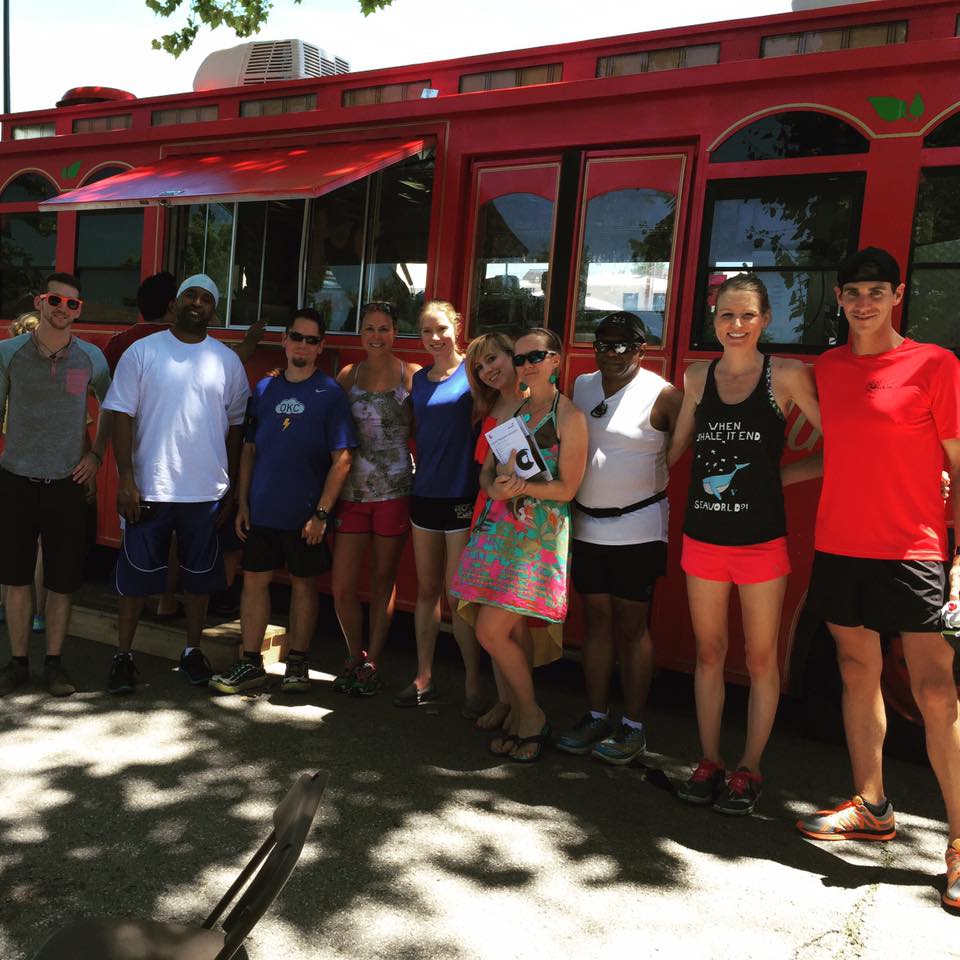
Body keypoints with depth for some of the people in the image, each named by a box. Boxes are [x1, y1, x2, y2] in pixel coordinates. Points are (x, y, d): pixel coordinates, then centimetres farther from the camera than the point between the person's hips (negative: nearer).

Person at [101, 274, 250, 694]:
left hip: (207, 490, 2)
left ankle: (193, 651, 26)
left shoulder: (227, 361, 6)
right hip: (149, 487, -2)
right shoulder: (143, 352, -1)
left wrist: (233, 484, 8)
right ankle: (123, 656, 20)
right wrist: (126, 478, -10)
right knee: (136, 575, 6)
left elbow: (235, 424, 9)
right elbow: (122, 416, -3)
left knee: (200, 575, 11)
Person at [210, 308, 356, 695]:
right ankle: (251, 664, 17)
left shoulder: (330, 393, -5)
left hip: (305, 514, -4)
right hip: (261, 510, 4)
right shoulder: (264, 388, 8)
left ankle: (297, 663, 20)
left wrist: (321, 512, -14)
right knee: (254, 579, 6)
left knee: (304, 584, 8)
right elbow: (249, 449, 11)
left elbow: (341, 460, -9)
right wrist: (242, 503, 6)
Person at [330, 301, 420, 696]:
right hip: (352, 492, 2)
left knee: (383, 581, 9)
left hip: (394, 491, -2)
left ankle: (372, 662, 24)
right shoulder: (348, 375, 8)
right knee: (342, 587, 2)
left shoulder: (412, 375, 0)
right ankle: (355, 656, 25)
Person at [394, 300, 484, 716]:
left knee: (457, 595, -2)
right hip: (424, 494, 5)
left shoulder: (472, 373, -6)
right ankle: (423, 678, 23)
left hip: (461, 496, -5)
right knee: (426, 590, 12)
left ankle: (473, 685, 12)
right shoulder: (419, 378, 10)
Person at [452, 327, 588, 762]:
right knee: (499, 632, 4)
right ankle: (518, 718, 21)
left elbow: (567, 488, -8)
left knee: (492, 631, -11)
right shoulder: (512, 412, 16)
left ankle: (531, 716, 10)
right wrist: (497, 488, -8)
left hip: (539, 531, -6)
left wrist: (521, 486, -19)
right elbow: (486, 472, 14)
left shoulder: (569, 417, -4)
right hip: (498, 525, 6)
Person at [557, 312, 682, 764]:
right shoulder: (580, 385, 8)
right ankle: (596, 717, 20)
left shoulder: (662, 396, -8)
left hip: (637, 528, -5)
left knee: (631, 627, 1)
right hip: (586, 527, 5)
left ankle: (634, 726, 12)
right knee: (596, 620, 10)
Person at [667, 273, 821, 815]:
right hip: (704, 536, 3)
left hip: (762, 539, -3)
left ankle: (750, 770, 22)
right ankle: (710, 763, 26)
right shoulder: (697, 378, 6)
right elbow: (675, 448, 15)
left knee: (761, 658, 7)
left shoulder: (787, 376, -5)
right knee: (709, 652, 12)